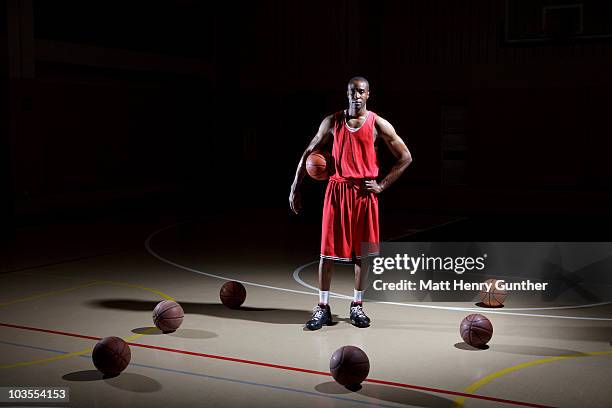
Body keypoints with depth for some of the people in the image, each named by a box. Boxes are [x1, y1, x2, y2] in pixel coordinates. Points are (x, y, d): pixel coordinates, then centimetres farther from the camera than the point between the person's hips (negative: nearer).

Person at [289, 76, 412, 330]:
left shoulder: (378, 124, -1)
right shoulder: (332, 122, 3)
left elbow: (405, 158, 3)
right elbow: (309, 153, 8)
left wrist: (382, 186, -2)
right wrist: (295, 189, 4)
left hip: (364, 192, 0)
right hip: (337, 190, 0)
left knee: (362, 252, 6)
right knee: (328, 251, -1)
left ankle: (357, 306, 20)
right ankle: (323, 307, 9)